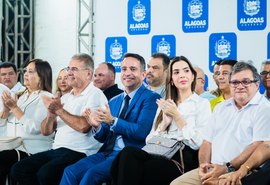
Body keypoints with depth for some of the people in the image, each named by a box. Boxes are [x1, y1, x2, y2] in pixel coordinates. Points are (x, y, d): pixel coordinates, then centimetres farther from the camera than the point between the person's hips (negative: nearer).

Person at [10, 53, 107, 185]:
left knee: (45, 174, -31)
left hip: (79, 153, -8)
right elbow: (46, 131, 16)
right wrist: (51, 114, -5)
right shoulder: (65, 97, 20)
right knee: (18, 170, -8)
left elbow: (83, 126, -21)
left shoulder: (95, 95, -4)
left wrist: (59, 110, -9)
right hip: (56, 150, 8)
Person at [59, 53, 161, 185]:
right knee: (70, 171, -15)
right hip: (107, 153, 6)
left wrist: (113, 121, -18)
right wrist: (97, 126, -2)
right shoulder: (113, 101, 21)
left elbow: (142, 132, -13)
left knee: (92, 173, -28)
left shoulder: (151, 98, -1)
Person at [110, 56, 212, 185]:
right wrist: (164, 123, -1)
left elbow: (198, 143, -4)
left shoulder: (202, 104, 10)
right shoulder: (164, 105, 26)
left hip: (183, 160, -5)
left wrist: (177, 116, -4)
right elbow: (149, 140, 16)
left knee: (129, 155, -31)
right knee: (127, 153, -32)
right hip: (159, 154, 5)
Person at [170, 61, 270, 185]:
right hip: (212, 170, 7)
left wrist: (228, 168, -17)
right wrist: (204, 165, 0)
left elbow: (259, 146, -13)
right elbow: (208, 141, 20)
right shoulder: (221, 108, 22)